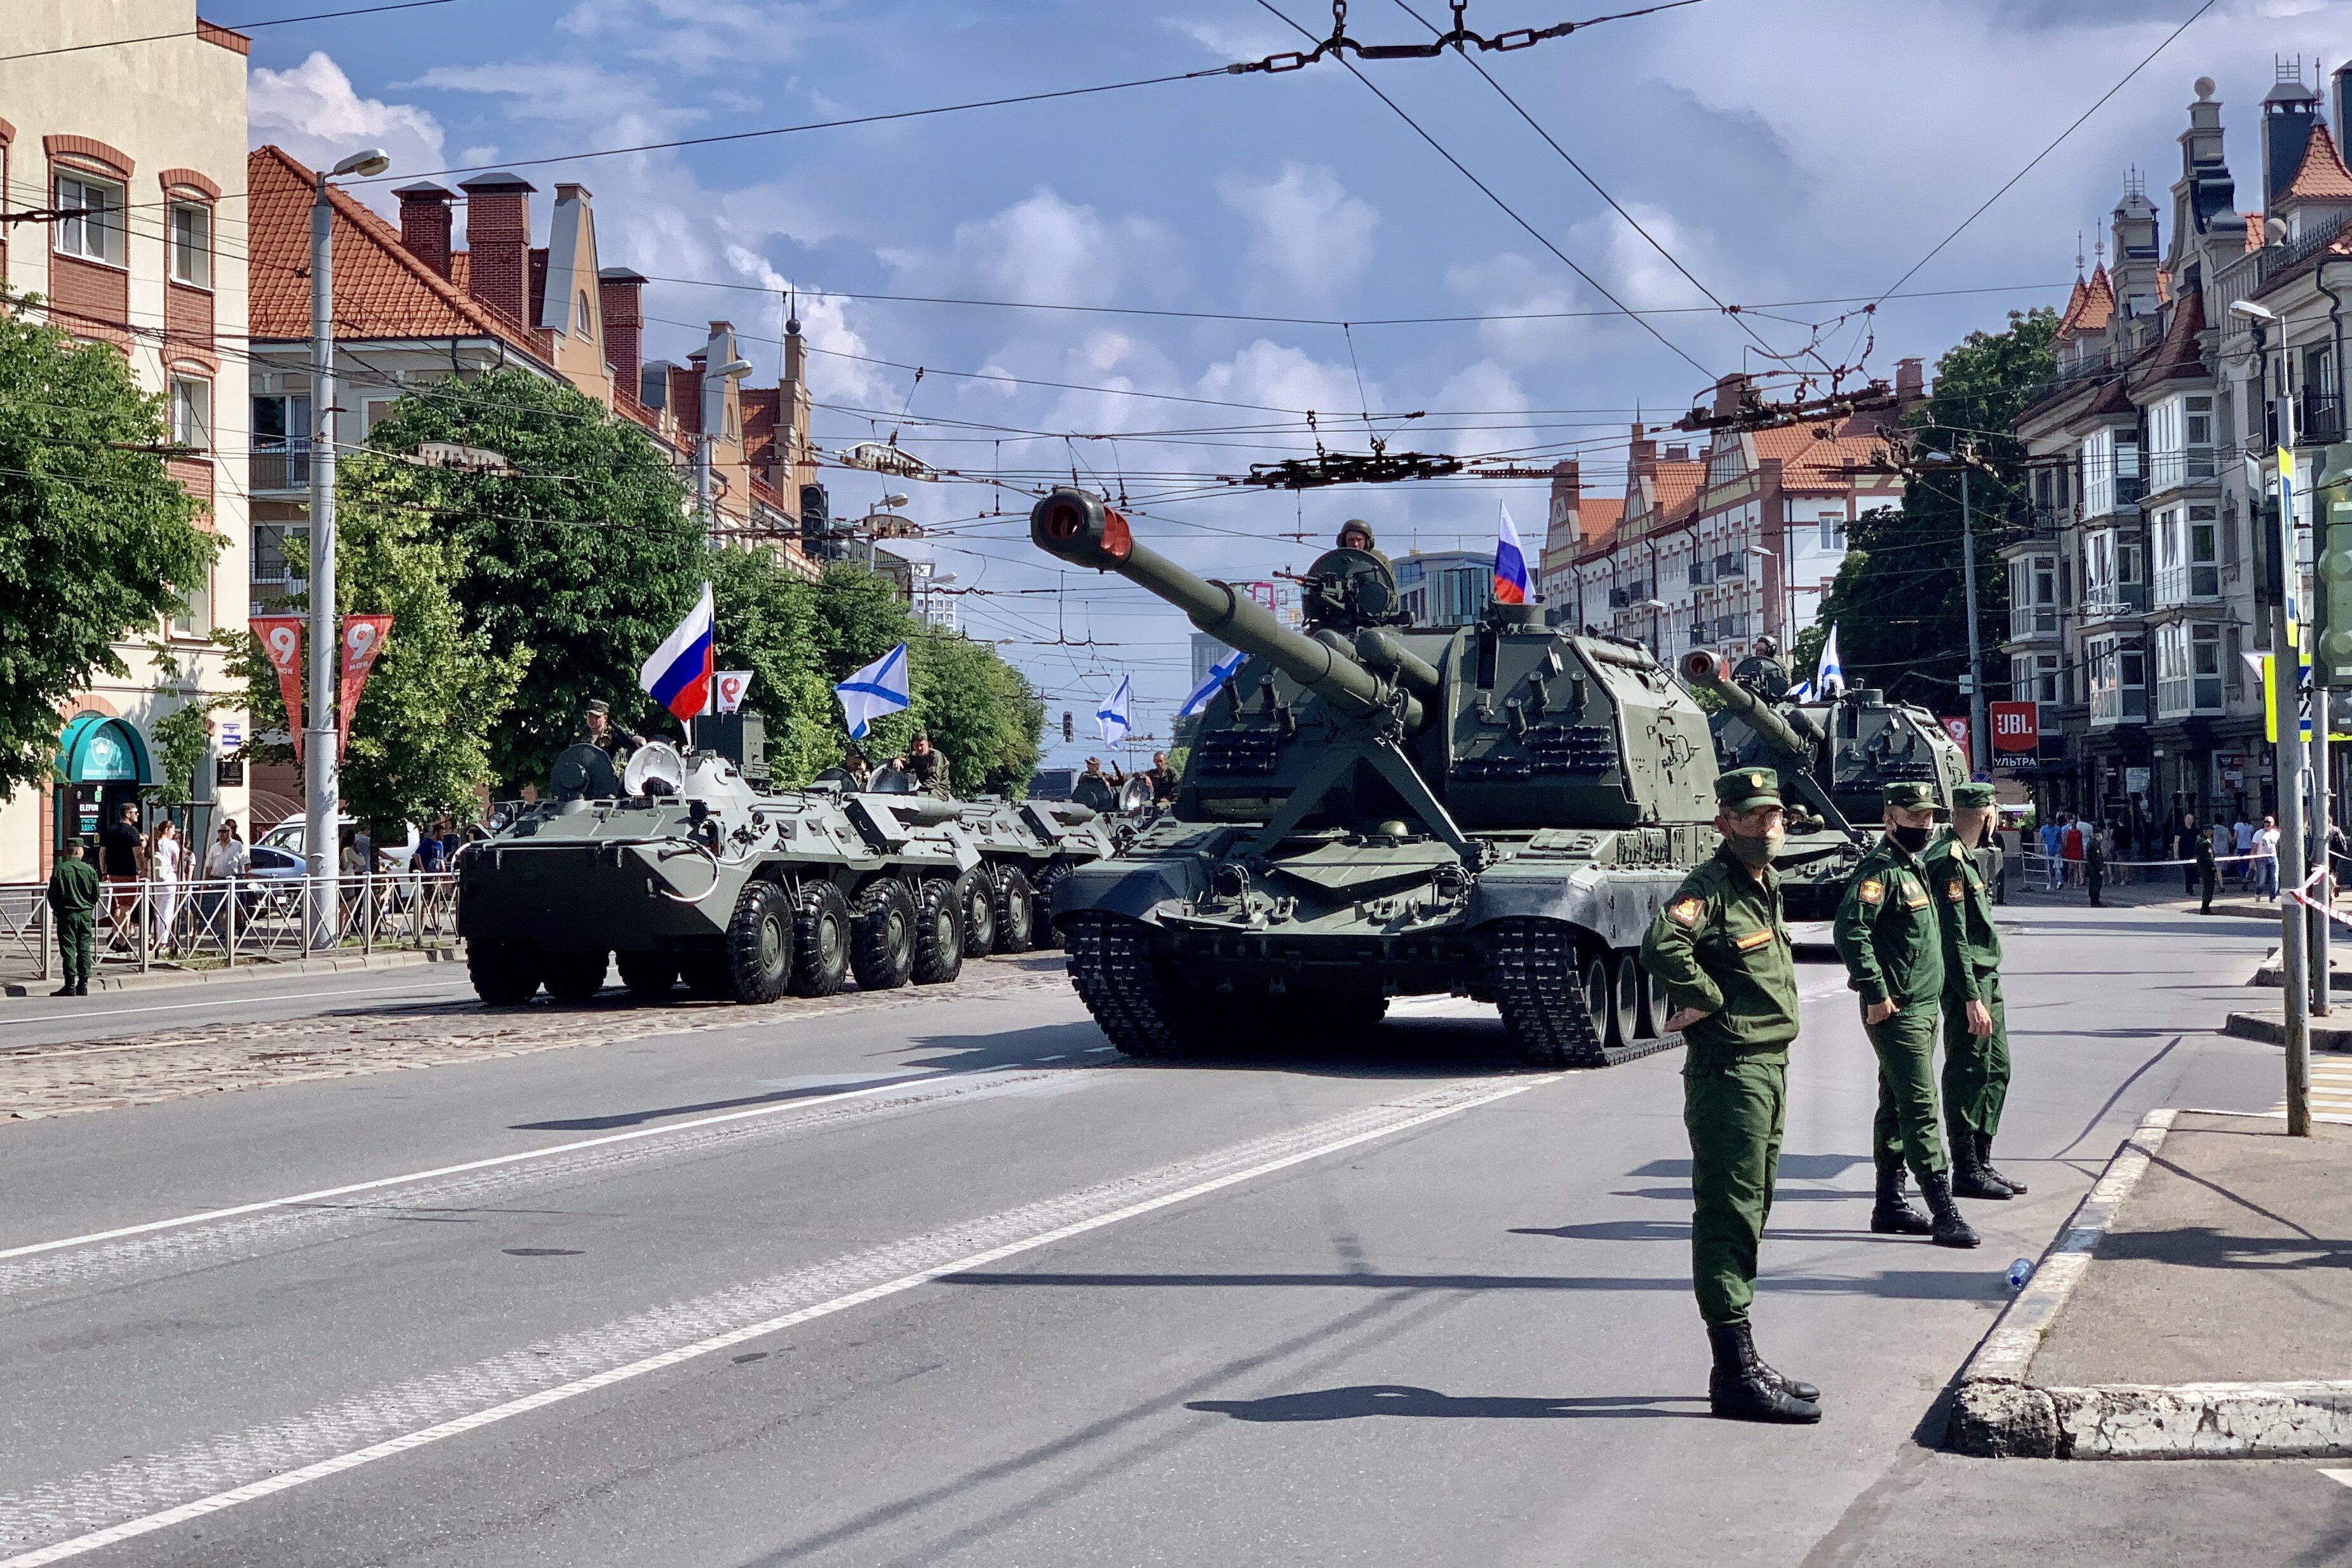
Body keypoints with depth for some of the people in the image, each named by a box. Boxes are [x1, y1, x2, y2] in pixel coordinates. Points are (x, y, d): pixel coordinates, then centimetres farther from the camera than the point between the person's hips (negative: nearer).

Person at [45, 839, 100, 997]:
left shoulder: (60, 870, -8)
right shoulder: (89, 870, -2)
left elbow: (52, 895, -4)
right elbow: (96, 895, 3)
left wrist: (56, 910, 13)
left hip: (67, 913, -2)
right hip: (86, 914, 2)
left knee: (69, 949, -1)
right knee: (84, 949, 8)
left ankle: (70, 986, -4)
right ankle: (83, 985, 11)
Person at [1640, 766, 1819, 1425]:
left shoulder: (1767, 888, 15)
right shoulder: (1708, 888, -15)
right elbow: (1662, 946, -34)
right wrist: (1710, 998, -21)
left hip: (1770, 1069, 10)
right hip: (1727, 1072, -10)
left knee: (1749, 1216, 14)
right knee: (1728, 1218, -7)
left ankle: (1743, 1368, 23)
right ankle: (1737, 1375, -5)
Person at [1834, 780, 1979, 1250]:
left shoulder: (1916, 866, 16)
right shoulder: (1879, 868, -14)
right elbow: (1850, 928, -25)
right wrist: (1876, 994, -24)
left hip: (1924, 1008, 10)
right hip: (1896, 1012, -10)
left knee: (1897, 1108, 13)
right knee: (1921, 1109, -11)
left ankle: (1890, 1205, 19)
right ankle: (1945, 1214, -13)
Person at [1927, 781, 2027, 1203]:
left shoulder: (1966, 857, 17)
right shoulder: (1949, 861, -16)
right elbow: (1954, 936, -21)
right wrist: (1971, 999, -23)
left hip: (1987, 979, 10)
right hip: (1968, 982, -10)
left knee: (1995, 1071, 14)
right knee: (1969, 1074, -5)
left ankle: (1982, 1164, 21)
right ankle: (1967, 1172, -1)